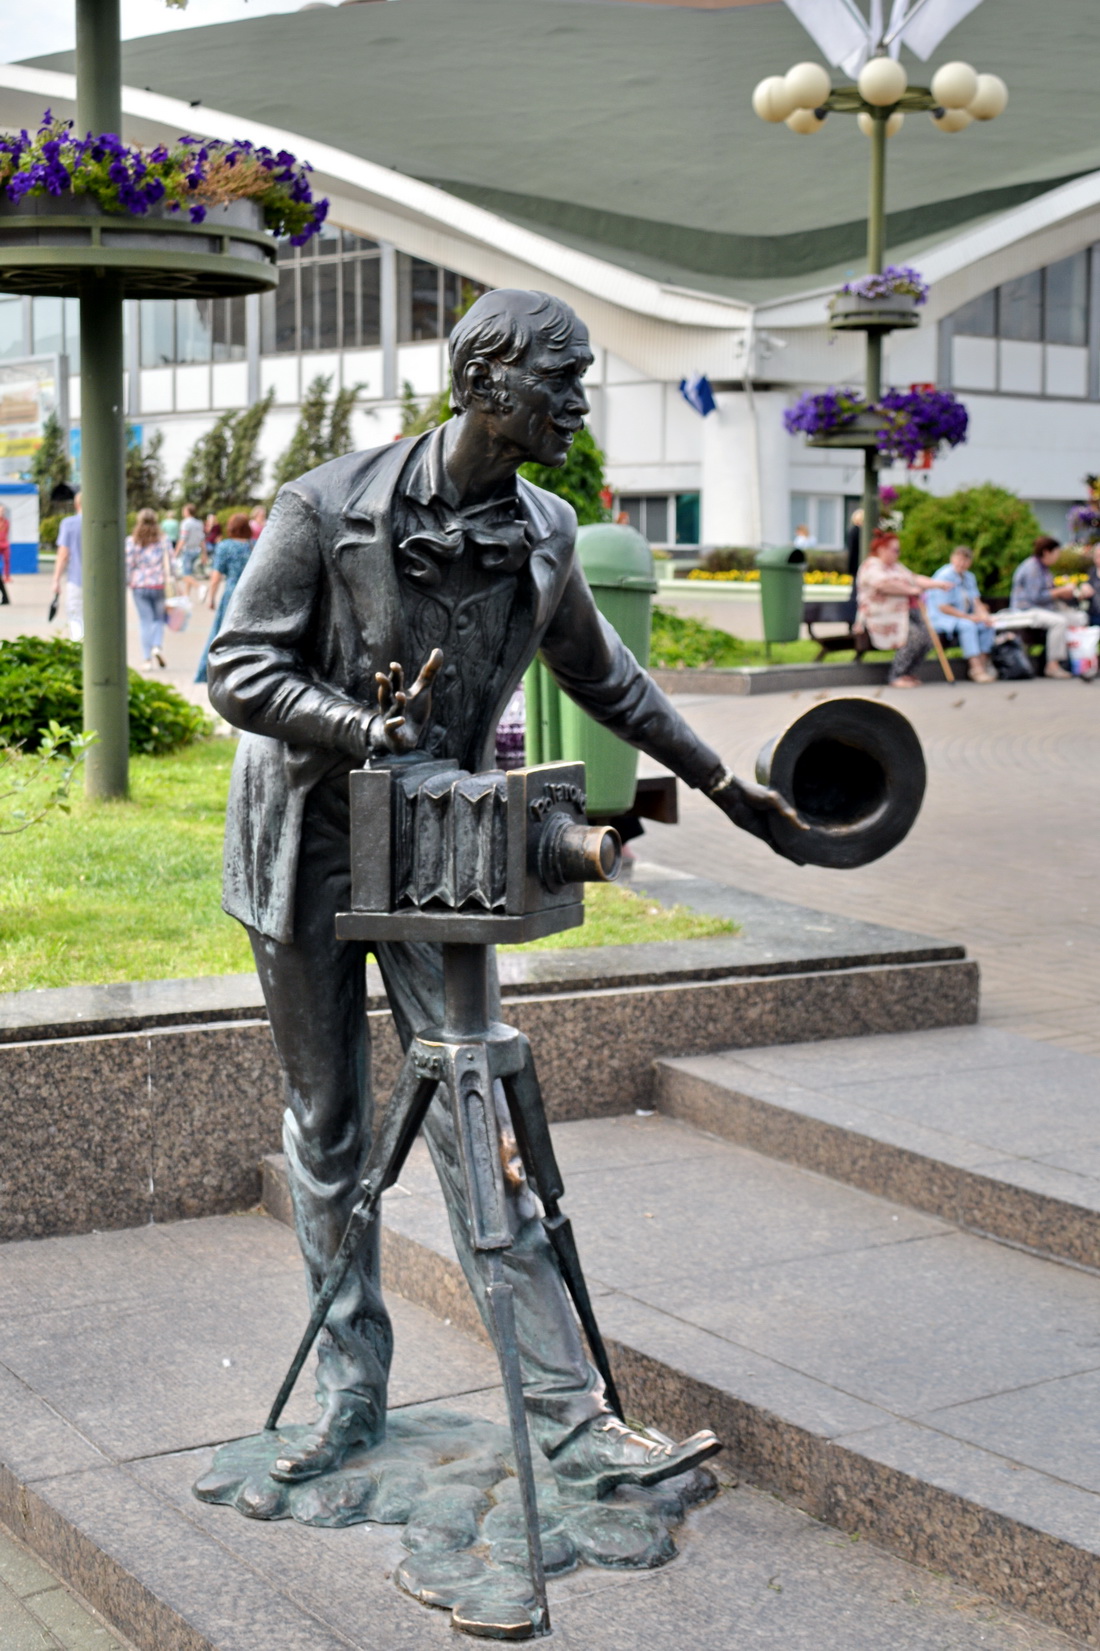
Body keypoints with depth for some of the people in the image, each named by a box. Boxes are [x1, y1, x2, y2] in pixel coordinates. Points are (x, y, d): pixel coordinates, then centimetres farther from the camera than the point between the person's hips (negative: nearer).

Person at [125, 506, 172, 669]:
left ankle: (147, 658, 2)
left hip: (139, 586, 0)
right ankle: (157, 646, -11)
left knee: (145, 622, 5)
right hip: (159, 585, 0)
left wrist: (126, 583, 8)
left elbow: (127, 565, -2)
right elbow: (168, 562, -2)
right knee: (159, 619, 13)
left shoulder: (131, 541, 0)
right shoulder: (163, 539, 0)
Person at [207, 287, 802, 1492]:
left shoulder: (542, 536, 2)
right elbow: (239, 673, -11)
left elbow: (603, 677, 18)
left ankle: (572, 1423, -1)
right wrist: (370, 728, -26)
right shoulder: (326, 509, -12)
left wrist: (720, 782, 23)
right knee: (326, 1132, 7)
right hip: (308, 849, -2)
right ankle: (352, 1394, 21)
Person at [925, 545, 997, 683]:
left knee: (987, 625, -14)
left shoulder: (969, 577, 13)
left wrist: (983, 615, -12)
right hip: (940, 619, -8)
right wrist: (969, 617, -22)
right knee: (967, 625, -34)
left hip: (962, 618, 8)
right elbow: (943, 607, -19)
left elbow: (976, 602, 11)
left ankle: (983, 665, -16)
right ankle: (976, 668, -38)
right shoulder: (945, 576, -14)